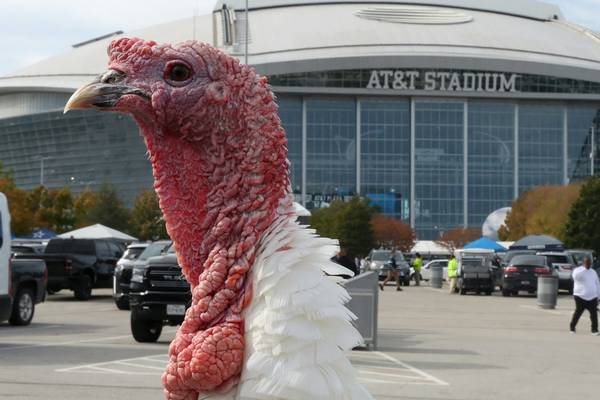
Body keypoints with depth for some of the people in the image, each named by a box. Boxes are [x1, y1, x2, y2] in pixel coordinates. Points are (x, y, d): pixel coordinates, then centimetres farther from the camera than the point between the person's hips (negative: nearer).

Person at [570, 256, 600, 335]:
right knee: (578, 313, -2)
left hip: (592, 297, 4)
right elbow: (576, 276, -27)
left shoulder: (593, 272, 15)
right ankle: (572, 328, 15)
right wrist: (585, 268, -24)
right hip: (580, 296, -4)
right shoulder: (578, 270, -2)